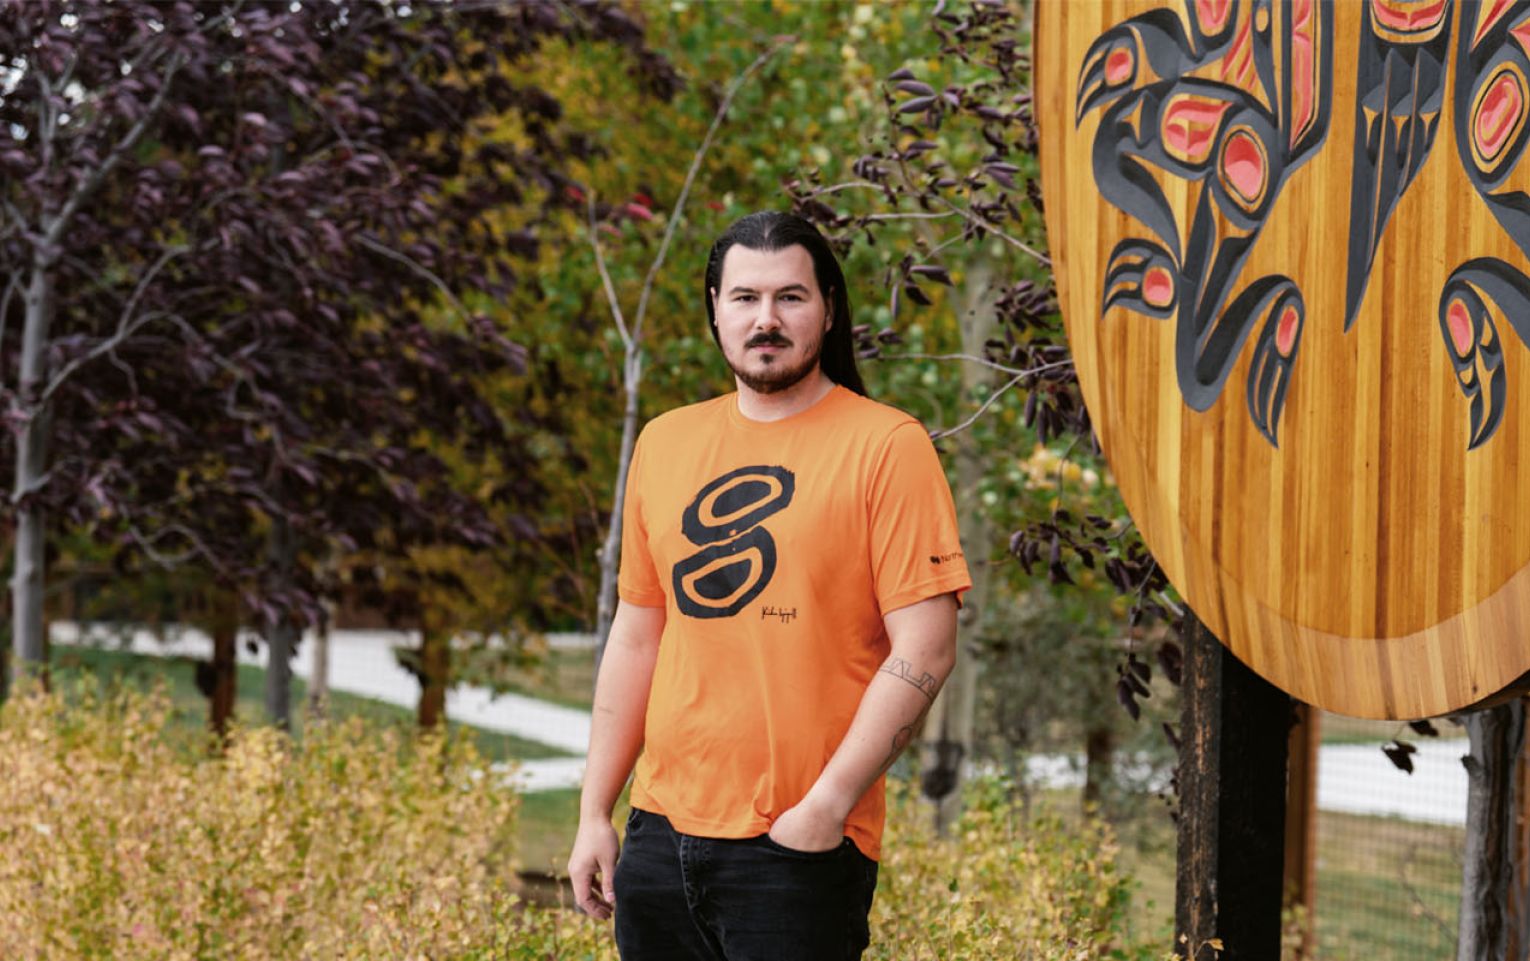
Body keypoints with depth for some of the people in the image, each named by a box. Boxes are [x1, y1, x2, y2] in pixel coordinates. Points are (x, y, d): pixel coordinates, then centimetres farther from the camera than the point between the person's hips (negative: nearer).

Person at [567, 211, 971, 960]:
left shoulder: (885, 446, -4)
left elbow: (924, 653, -10)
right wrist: (594, 814, 13)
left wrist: (827, 806, -15)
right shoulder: (666, 444, 12)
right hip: (662, 833, 5)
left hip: (800, 848, -5)